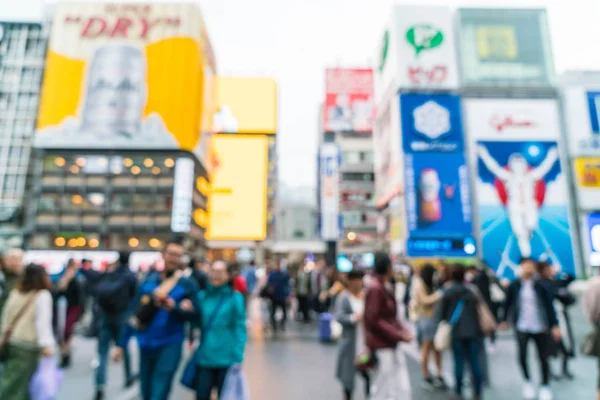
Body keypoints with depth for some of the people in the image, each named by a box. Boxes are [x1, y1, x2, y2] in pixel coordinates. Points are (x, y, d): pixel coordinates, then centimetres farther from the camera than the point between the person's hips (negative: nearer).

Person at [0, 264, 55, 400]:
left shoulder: (15, 293, 8)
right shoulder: (43, 295, -10)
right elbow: (43, 321, -18)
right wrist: (46, 344, -20)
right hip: (27, 345, -6)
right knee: (18, 384, 2)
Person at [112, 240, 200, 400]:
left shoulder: (188, 284, -5)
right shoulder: (149, 280, 4)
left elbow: (194, 314, -7)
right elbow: (134, 314, 8)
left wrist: (175, 307, -25)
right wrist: (121, 344, 8)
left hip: (170, 345, -4)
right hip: (145, 344, 4)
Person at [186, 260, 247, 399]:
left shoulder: (235, 298, -9)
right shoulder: (202, 296, 2)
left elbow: (240, 328, -8)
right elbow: (198, 323, 12)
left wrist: (238, 358, -12)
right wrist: (189, 312, -8)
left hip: (226, 359, -3)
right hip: (204, 357, 3)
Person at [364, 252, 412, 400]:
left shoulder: (387, 287, 9)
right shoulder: (375, 288, -20)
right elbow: (374, 320, -21)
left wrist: (403, 331, 0)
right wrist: (399, 335, -19)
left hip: (388, 342, 9)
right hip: (381, 343, -9)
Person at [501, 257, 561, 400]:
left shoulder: (540, 286, -7)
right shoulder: (514, 286, -4)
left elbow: (549, 305, -5)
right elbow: (508, 303, 6)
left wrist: (555, 325, -9)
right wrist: (504, 320, 11)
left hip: (540, 328, 0)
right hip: (522, 328, 0)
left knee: (543, 358, 7)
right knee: (522, 356, -7)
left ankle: (545, 387, 28)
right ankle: (528, 382, 20)